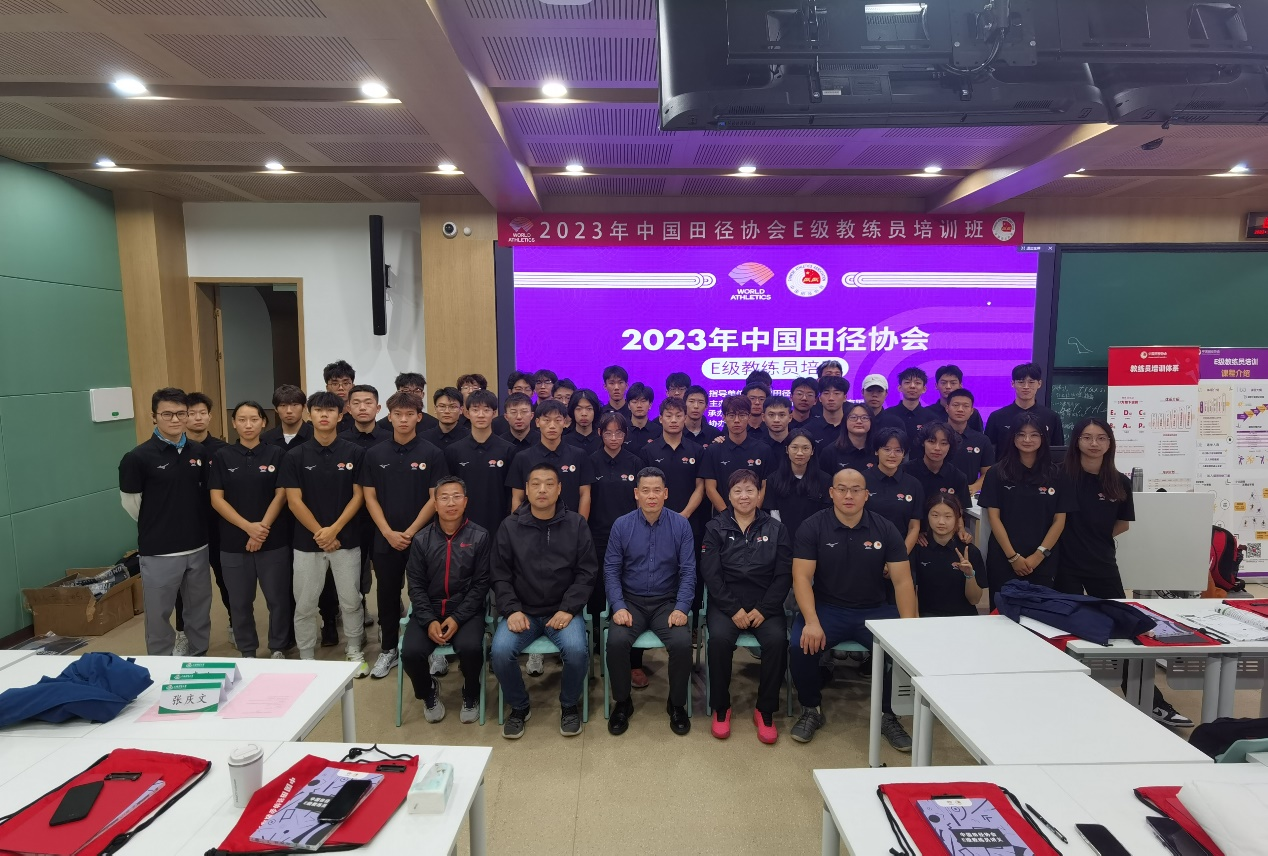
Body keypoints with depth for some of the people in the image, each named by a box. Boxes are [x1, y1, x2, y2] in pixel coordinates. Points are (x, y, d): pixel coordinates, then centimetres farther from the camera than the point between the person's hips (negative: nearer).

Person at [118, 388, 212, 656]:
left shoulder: (199, 452, 2)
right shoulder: (138, 457, -11)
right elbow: (130, 502, -2)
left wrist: (190, 524, 9)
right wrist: (155, 527, 7)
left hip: (198, 547, 4)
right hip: (159, 552, -4)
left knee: (199, 610, 16)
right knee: (159, 615, 7)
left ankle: (200, 659, 31)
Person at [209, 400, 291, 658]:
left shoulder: (276, 455, 1)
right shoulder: (222, 457, 2)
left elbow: (281, 495, -2)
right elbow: (216, 499, -3)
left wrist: (263, 527, -12)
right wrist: (248, 527, -13)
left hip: (274, 541, -1)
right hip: (233, 542, 1)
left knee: (278, 598, 4)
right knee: (240, 601, 9)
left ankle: (278, 648, 21)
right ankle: (247, 651, 25)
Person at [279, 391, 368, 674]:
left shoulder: (354, 453, -2)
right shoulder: (295, 456, -1)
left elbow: (358, 496, -3)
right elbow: (294, 501, -4)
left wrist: (334, 530, -12)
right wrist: (319, 533, -11)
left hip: (346, 540, 0)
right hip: (307, 542, 1)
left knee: (350, 601, 9)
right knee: (304, 605, 8)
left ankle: (355, 652, 25)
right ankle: (306, 658, 24)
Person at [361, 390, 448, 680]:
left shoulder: (432, 454, -4)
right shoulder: (375, 454, 4)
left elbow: (435, 498, -6)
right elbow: (369, 497, 3)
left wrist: (410, 532, -11)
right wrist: (389, 533, -8)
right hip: (385, 539, 3)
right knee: (387, 595, 12)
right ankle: (388, 649, 28)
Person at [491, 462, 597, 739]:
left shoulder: (576, 524, 0)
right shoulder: (510, 526, 2)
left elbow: (587, 572, 0)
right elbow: (500, 575, 3)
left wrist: (568, 609, -11)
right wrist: (512, 610, -11)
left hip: (563, 611, -1)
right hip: (522, 611, 1)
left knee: (577, 650, -27)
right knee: (500, 651, -24)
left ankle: (569, 705, 5)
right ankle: (519, 707, 6)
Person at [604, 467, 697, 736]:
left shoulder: (681, 525, -4)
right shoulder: (621, 525, -3)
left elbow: (688, 571, -3)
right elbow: (611, 570, -1)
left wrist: (681, 608, -15)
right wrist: (619, 607, -14)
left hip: (667, 602, 0)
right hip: (631, 601, 0)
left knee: (682, 643, -27)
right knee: (616, 641, -27)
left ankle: (677, 704, 1)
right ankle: (622, 702, 0)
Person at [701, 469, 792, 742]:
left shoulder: (775, 529, 7)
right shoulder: (716, 528, 4)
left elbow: (784, 575, 2)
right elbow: (710, 574, -3)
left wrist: (763, 609, -10)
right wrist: (734, 609, -13)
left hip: (765, 604, 1)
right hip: (725, 603, -1)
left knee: (777, 639, -28)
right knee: (719, 638, -30)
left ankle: (766, 711, -7)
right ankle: (721, 709, -8)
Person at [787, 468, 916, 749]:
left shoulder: (885, 530, -1)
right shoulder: (812, 528, -6)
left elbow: (902, 581, -3)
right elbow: (802, 577, -11)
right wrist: (812, 622, -25)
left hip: (874, 610, 2)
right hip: (827, 608, -1)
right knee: (800, 645, -27)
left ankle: (888, 715, 5)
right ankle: (811, 710, 3)